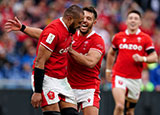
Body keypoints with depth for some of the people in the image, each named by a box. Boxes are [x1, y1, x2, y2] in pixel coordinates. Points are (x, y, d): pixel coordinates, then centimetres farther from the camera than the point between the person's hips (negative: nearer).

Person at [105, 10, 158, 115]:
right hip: (119, 77, -1)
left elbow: (154, 58, -1)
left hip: (135, 79, 1)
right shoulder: (118, 37, 6)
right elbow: (111, 53, 23)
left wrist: (142, 58, -19)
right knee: (119, 106, -21)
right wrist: (108, 70, 23)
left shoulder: (145, 38, 2)